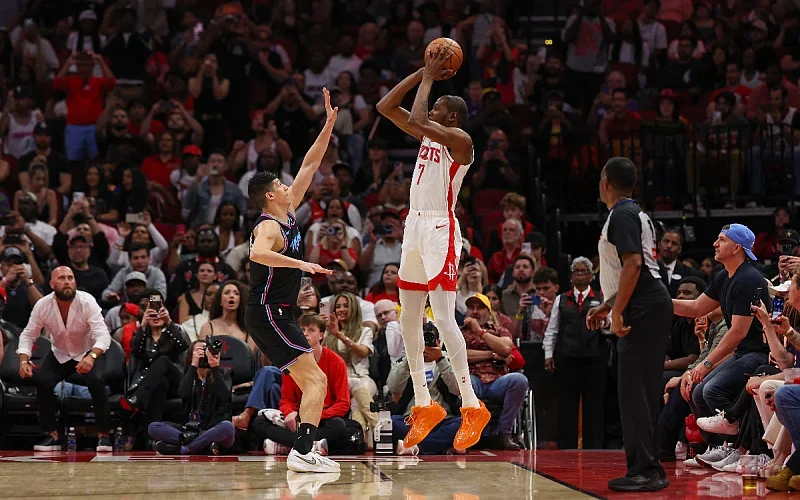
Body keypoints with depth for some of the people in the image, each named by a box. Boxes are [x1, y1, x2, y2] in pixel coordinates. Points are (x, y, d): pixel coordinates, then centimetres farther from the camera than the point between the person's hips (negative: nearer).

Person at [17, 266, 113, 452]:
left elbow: (103, 334, -34)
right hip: (59, 355, 3)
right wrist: (24, 360, -27)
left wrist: (92, 356, -54)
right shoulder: (43, 305, -17)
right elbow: (28, 334, -8)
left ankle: (103, 435, -16)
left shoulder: (87, 302, -26)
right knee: (42, 382, -22)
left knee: (96, 382, -30)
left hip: (87, 354, -3)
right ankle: (53, 435, -8)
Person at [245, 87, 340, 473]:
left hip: (276, 314, 10)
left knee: (314, 382, 12)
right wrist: (301, 264, -44)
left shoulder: (288, 214, 11)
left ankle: (304, 451, 10)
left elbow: (310, 165, 15)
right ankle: (302, 452, -25)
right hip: (267, 313, -10)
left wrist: (329, 124, 12)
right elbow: (257, 253, -40)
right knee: (315, 380, -16)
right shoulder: (269, 227, -15)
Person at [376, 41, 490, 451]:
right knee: (408, 320, 9)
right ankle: (424, 406, 17)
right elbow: (385, 107, 15)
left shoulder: (459, 139, -9)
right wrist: (424, 73, 8)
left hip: (440, 229, -9)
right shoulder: (428, 135, 15)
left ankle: (472, 406, -13)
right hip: (415, 226, 9)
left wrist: (429, 79, -11)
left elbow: (417, 120, -25)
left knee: (444, 319, -15)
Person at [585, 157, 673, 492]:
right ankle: (647, 470, 14)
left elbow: (633, 265, -20)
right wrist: (604, 307, 27)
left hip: (644, 312, -10)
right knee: (639, 392, 11)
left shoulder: (622, 215, -10)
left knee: (635, 391, -10)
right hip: (648, 310, 10)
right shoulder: (633, 213, 22)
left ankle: (645, 471, -11)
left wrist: (617, 312, -21)